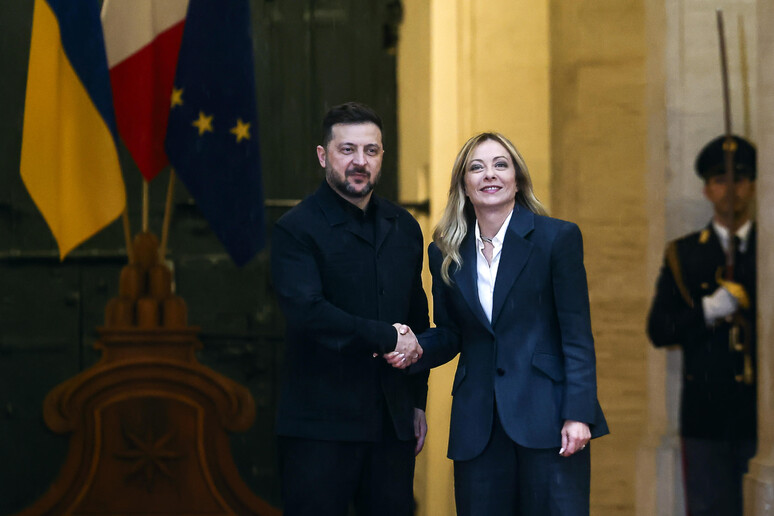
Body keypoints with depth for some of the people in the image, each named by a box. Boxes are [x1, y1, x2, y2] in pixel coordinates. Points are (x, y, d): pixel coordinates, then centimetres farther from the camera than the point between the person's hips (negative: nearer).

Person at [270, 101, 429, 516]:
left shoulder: (404, 228, 14)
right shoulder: (296, 229, -5)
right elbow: (305, 310, -20)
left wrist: (417, 402, 18)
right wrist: (387, 337, -15)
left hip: (393, 424, 5)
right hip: (320, 424, -5)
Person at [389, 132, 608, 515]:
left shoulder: (557, 238, -1)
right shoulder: (447, 253, 10)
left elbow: (577, 335, -4)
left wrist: (578, 414, -12)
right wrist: (415, 349, -5)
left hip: (547, 418, -3)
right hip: (478, 424, 4)